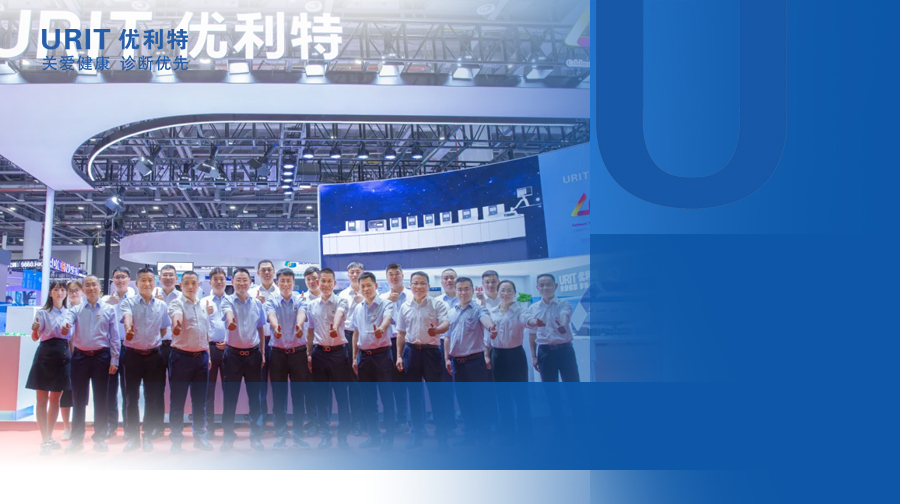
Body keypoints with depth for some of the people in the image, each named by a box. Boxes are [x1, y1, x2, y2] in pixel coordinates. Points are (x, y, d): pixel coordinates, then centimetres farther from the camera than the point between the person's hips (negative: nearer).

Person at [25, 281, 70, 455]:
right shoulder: (43, 312, -2)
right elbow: (35, 337, -10)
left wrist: (73, 358, 6)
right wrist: (34, 329, -30)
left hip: (63, 356, 4)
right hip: (46, 354, -4)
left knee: (56, 399, 10)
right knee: (42, 399, -2)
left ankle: (49, 437, 21)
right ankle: (44, 440, 0)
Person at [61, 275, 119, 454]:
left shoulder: (109, 309, 4)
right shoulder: (75, 309, 6)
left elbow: (114, 337, 2)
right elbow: (68, 322, -15)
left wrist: (114, 360, -3)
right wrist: (65, 328, -40)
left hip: (101, 356, -1)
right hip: (80, 356, 1)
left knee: (101, 399, 5)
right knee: (78, 399, 6)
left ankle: (99, 438, 16)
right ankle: (76, 439, 16)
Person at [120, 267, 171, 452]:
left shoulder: (162, 306, 5)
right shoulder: (129, 302, -4)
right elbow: (127, 317, -27)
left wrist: (155, 345, 9)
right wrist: (128, 329, -47)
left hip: (154, 355, 2)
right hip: (133, 354, -2)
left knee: (152, 397, 5)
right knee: (131, 397, 3)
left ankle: (148, 436, 16)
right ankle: (132, 437, 12)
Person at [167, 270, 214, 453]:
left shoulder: (202, 306, 13)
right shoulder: (177, 303, -6)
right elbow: (176, 314, -31)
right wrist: (177, 324, -53)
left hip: (201, 357, 5)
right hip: (181, 356, -5)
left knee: (200, 400, 11)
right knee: (177, 400, 2)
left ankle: (199, 436, 20)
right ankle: (176, 439, 11)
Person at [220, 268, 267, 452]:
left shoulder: (257, 303, 5)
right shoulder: (228, 301, -4)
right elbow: (228, 312, -29)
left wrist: (263, 353, 9)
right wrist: (230, 320, -53)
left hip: (253, 354, 2)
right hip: (233, 354, -2)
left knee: (255, 396, 6)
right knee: (230, 397, 4)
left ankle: (255, 437, 16)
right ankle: (228, 437, 15)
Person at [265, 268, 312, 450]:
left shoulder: (300, 300, 2)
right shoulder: (272, 301, 2)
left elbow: (301, 314, -20)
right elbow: (271, 315, -19)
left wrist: (299, 326, -43)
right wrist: (276, 326, -43)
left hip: (298, 352, 0)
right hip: (278, 353, 0)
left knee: (299, 394, 4)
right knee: (279, 395, 5)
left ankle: (298, 434, 13)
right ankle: (280, 434, 15)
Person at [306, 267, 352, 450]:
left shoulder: (340, 302, -5)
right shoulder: (312, 305, 8)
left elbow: (339, 314, -29)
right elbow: (310, 330, 16)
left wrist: (335, 327, -50)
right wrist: (308, 354, 12)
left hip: (338, 352, -4)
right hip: (319, 353, 4)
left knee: (342, 395, 1)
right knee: (321, 396, 9)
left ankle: (343, 436, 10)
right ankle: (326, 434, 20)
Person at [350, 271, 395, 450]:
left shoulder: (385, 304, -6)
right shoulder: (358, 308, 11)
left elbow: (387, 318, -28)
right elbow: (356, 333, 16)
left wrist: (381, 329, -50)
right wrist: (354, 358, 12)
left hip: (382, 354, -6)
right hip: (364, 355, 6)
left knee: (386, 396, -2)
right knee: (368, 399, 10)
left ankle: (389, 437, 7)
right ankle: (374, 435, 20)